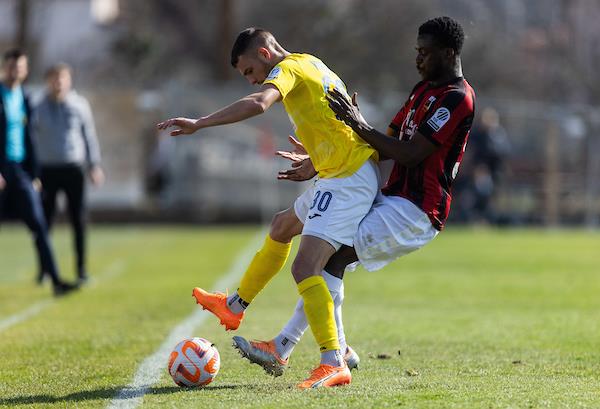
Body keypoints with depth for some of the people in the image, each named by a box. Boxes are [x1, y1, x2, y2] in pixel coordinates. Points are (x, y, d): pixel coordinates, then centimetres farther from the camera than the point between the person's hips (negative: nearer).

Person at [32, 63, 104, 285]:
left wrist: (94, 166, 5)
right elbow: (32, 139, 2)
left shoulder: (79, 105, 3)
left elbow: (89, 135, 8)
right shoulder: (39, 109, 1)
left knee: (78, 220, -1)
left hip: (73, 169, 0)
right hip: (47, 169, 0)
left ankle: (81, 269, 4)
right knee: (45, 220, 0)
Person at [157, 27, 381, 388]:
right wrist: (312, 161, 37)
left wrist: (199, 124, -29)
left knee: (305, 266, -20)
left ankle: (333, 364, -26)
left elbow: (257, 103, -30)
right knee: (283, 227, 29)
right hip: (345, 173, 11)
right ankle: (235, 307, 46)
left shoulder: (287, 68, -9)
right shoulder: (312, 65, 19)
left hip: (349, 179, -11)